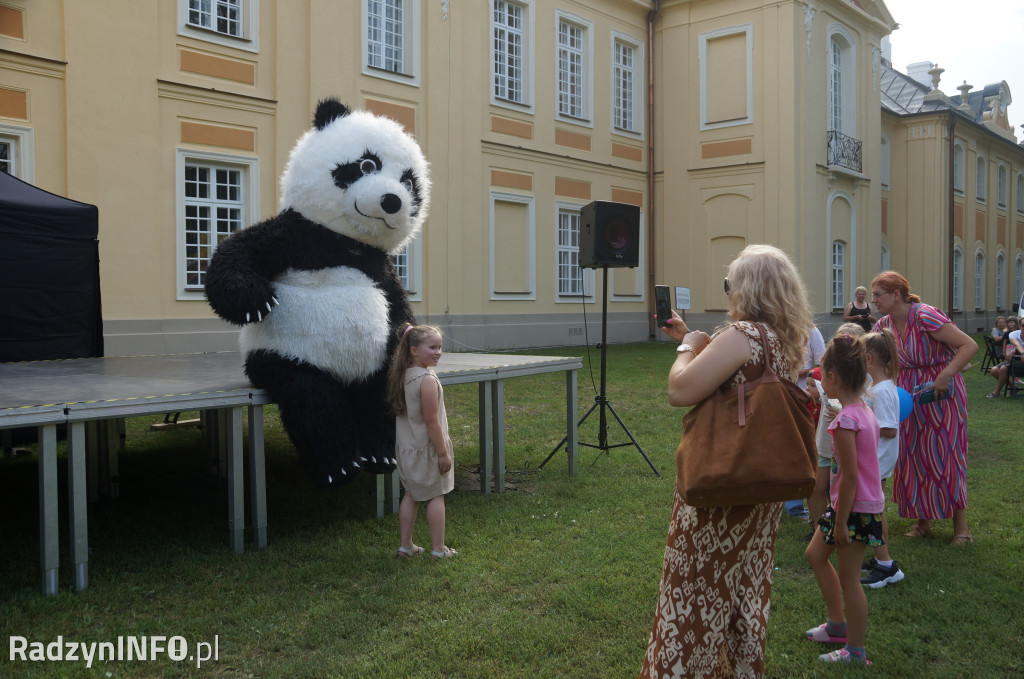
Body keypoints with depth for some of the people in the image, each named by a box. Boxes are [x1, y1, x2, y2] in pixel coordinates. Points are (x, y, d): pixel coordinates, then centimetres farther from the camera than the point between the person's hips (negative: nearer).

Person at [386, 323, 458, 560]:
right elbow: (431, 420, -23)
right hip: (427, 448, -7)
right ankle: (438, 548, 13)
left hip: (406, 447, 7)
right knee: (436, 496, 6)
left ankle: (405, 545, 22)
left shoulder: (402, 376, 2)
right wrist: (443, 453, -16)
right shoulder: (427, 380, -23)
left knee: (411, 494, 16)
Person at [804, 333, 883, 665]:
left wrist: (841, 524, -17)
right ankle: (837, 624, 32)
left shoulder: (845, 420, -24)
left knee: (848, 578, 4)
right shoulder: (865, 411, 4)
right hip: (863, 503, 9)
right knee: (814, 554, 20)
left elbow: (850, 477, -23)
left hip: (855, 508, -9)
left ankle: (855, 650, 18)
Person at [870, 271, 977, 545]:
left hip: (940, 397, -6)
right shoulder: (884, 325, 2)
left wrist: (946, 375, -27)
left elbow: (969, 345, -20)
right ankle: (923, 523, 21)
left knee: (944, 456, -2)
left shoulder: (925, 316, -20)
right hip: (909, 397, 6)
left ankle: (961, 527, 11)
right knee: (913, 458, 8)